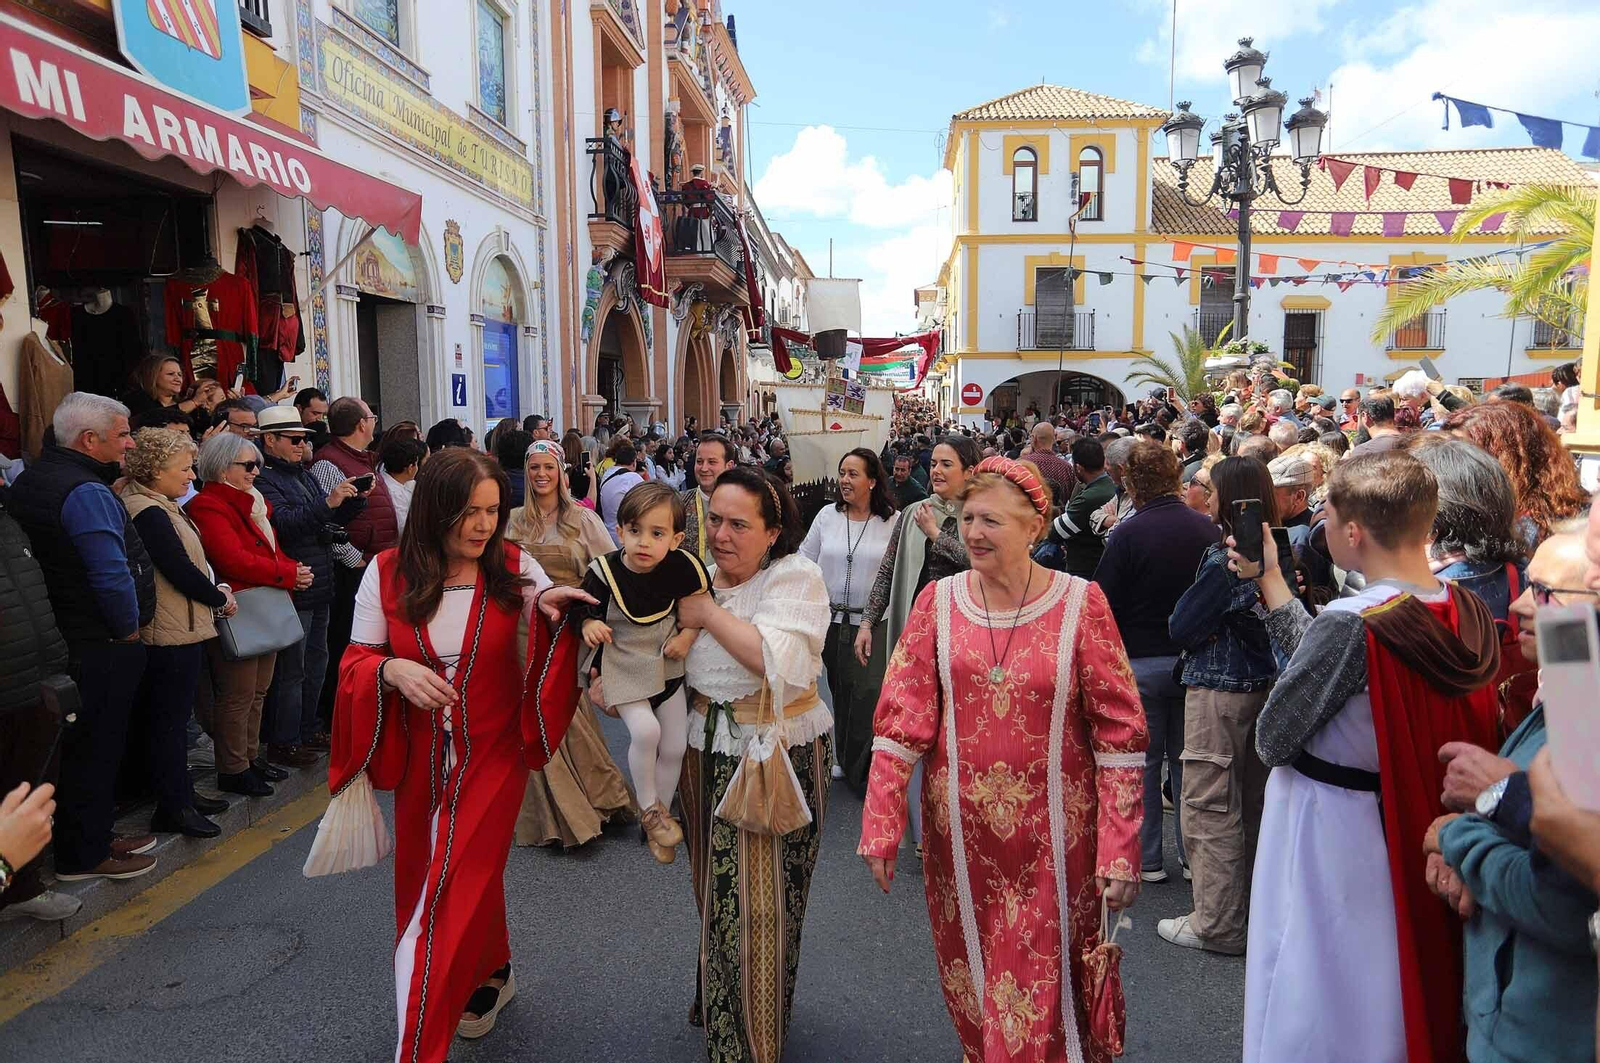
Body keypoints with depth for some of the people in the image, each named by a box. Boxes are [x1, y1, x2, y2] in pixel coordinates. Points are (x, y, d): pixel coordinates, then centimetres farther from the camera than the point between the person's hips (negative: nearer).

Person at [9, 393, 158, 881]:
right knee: (96, 749, 3)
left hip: (59, 636, 10)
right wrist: (128, 630, -12)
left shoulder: (32, 479, 11)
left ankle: (93, 837, 32)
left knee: (84, 747, 19)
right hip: (101, 648, -10)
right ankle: (85, 856, 16)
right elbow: (112, 576, -28)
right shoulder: (86, 493, -22)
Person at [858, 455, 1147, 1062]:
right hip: (960, 830, 3)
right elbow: (901, 718, -3)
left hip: (1051, 834, -2)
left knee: (1047, 991, 7)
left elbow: (1120, 732, -6)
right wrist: (880, 825, -7)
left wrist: (1121, 850, -10)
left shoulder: (1080, 603, -7)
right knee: (971, 981, 18)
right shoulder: (938, 602, -2)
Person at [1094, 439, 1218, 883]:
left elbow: (1103, 603, -13)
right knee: (1187, 759, 15)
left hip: (1142, 661, -4)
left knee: (1143, 760, 9)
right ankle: (1193, 855, 22)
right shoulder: (1207, 528, -3)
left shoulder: (1127, 534, -17)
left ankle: (1147, 859, 17)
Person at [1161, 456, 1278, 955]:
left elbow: (1181, 626, -16)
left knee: (1208, 808, 2)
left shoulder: (1223, 559, -20)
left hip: (1218, 690, -8)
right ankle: (1257, 908, 34)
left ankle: (1218, 925, 10)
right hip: (1263, 684, 8)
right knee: (1252, 802, 20)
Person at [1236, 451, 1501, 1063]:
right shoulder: (1469, 615, -4)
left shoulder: (1350, 622, -26)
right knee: (1382, 1000, 25)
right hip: (1414, 830, 7)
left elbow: (1272, 740, -17)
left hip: (1327, 831, -7)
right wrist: (1270, 579, 12)